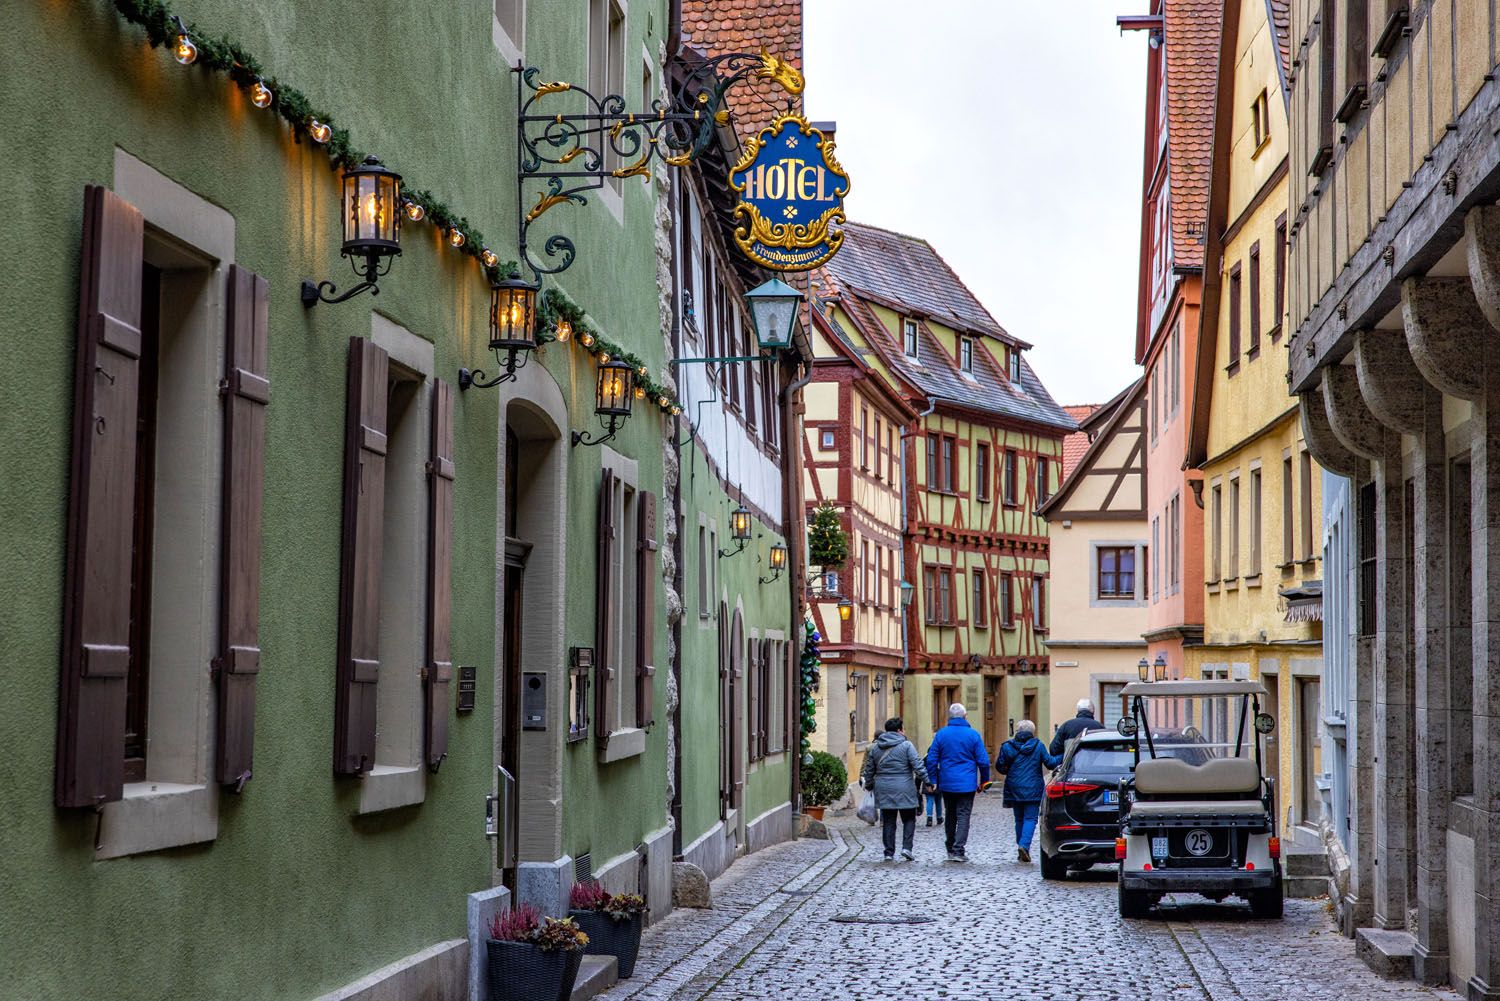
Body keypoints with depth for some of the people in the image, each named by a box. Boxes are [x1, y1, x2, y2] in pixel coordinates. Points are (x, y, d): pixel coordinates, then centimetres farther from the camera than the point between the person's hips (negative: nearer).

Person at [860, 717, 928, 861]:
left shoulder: (876, 747, 9)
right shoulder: (906, 746, -7)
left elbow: (869, 770, 16)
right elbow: (918, 767, -12)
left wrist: (868, 785, 27)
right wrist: (928, 780, -6)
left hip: (883, 790, 4)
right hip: (904, 790, -4)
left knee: (888, 822, 9)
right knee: (909, 819, 8)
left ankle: (889, 852, 7)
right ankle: (906, 847, -5)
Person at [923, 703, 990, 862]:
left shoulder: (941, 734, 0)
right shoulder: (973, 734, -5)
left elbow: (932, 760, 1)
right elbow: (983, 761, -3)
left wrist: (933, 781, 9)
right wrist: (984, 781, 8)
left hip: (947, 783, 2)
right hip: (967, 783, -2)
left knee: (950, 816, 15)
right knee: (963, 816, -2)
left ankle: (950, 849, 23)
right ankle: (959, 850, -12)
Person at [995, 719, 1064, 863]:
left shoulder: (1007, 746, -1)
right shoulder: (1038, 746, -5)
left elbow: (999, 766, 1)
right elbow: (1050, 762, -2)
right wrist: (1063, 757, 14)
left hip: (1014, 790, 2)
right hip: (1033, 790, -2)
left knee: (1019, 819, 13)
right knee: (1030, 818, -1)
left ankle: (1022, 851, 16)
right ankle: (1024, 845, -22)